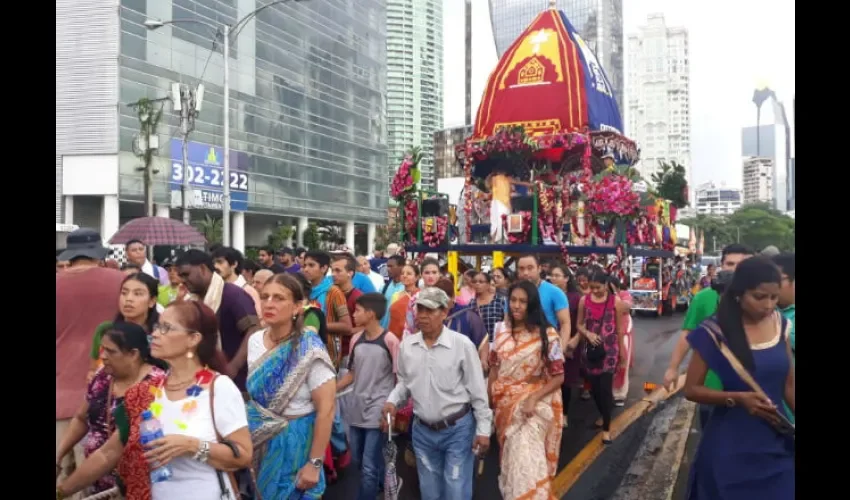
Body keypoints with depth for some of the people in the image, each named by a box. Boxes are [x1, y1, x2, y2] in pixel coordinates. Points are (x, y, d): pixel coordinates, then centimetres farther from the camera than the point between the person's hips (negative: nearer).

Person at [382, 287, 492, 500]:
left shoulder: (462, 344, -14)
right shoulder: (406, 345, -2)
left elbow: (477, 390, -9)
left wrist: (483, 429, -8)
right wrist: (392, 401, -6)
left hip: (458, 428, -4)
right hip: (422, 430, 4)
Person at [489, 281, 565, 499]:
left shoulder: (547, 335, -12)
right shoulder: (502, 330, 0)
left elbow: (558, 376, -10)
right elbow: (494, 368, 9)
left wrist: (534, 398, -21)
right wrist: (489, 400, 6)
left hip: (534, 404, -4)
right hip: (506, 404, 4)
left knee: (525, 461, -7)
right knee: (511, 458, 15)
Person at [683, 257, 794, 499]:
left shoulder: (781, 326, 0)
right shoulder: (716, 332, -14)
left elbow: (789, 384, 7)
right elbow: (692, 389, -9)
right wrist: (737, 398, -22)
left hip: (776, 444, 4)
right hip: (731, 447, -4)